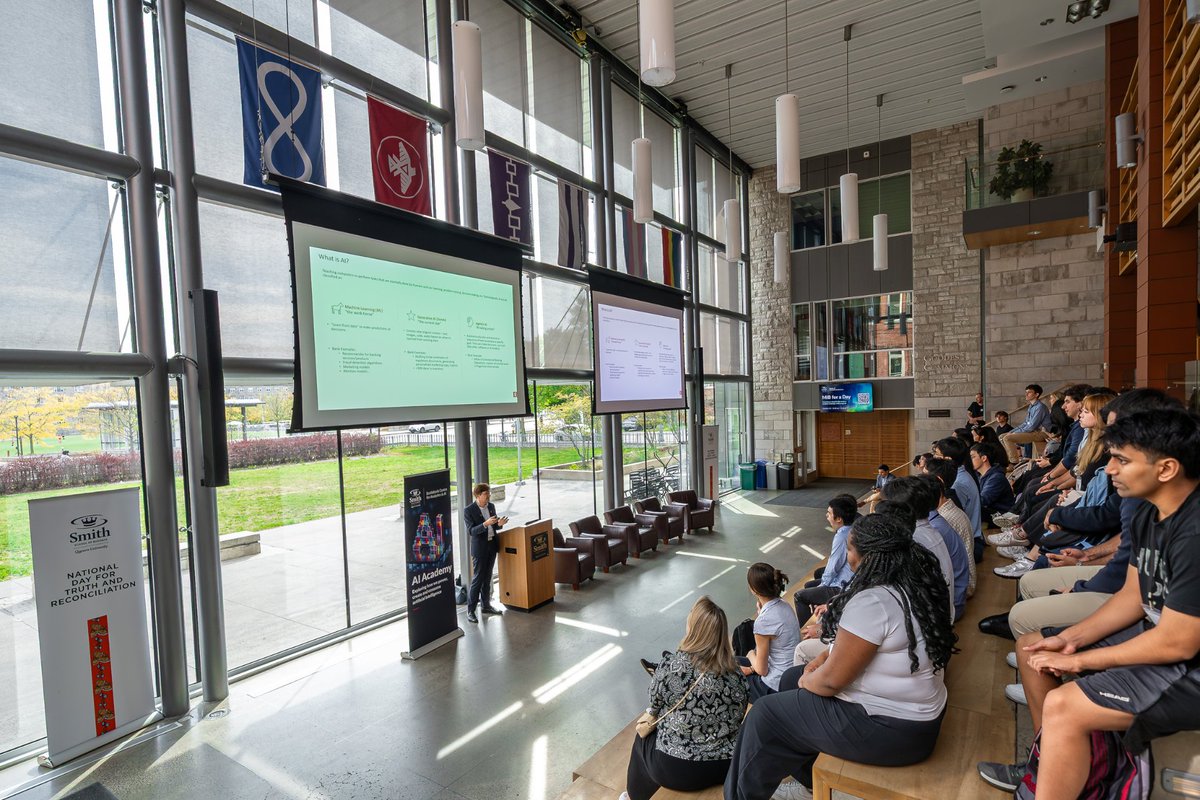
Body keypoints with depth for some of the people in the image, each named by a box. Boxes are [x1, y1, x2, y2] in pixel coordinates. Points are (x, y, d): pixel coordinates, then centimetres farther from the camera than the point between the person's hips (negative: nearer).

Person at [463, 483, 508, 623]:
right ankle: (470, 610, 6)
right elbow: (471, 531, -19)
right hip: (479, 548, -6)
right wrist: (485, 524, -32)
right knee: (477, 579, -3)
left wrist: (499, 524, -9)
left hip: (492, 546, 6)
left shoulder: (491, 506, 6)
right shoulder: (469, 510, -12)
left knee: (487, 577, 15)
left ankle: (486, 605, 27)